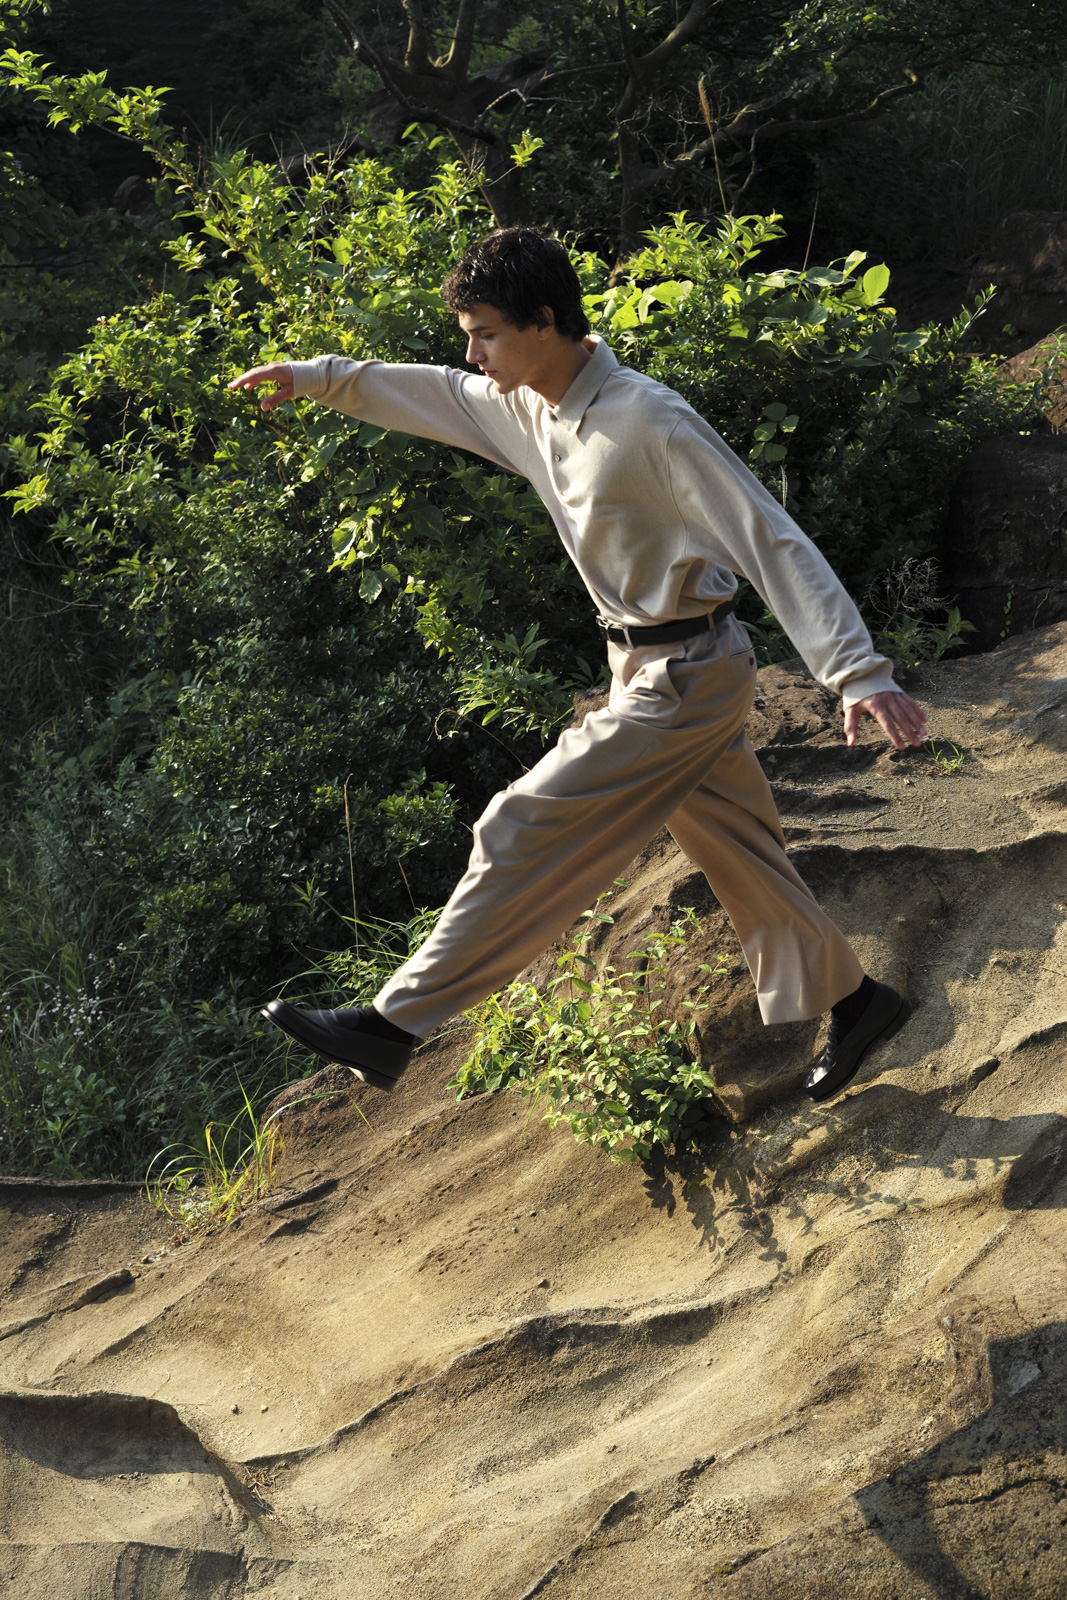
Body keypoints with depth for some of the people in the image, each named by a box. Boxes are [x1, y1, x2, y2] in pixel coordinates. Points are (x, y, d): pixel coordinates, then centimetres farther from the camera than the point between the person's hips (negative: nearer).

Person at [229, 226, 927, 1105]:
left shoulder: (651, 422, -24)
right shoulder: (527, 408, 2)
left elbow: (773, 542, -24)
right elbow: (433, 395, 23)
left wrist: (861, 673, -28)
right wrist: (319, 377, 20)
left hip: (686, 678, -9)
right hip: (653, 670, 9)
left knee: (531, 833, -9)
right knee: (740, 853, 17)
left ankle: (395, 1024, -4)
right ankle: (850, 1001, 33)